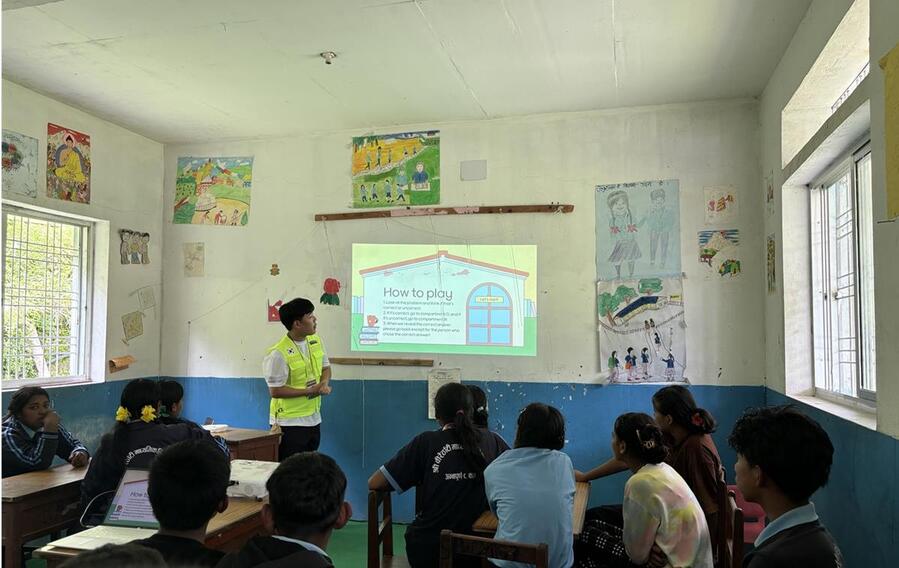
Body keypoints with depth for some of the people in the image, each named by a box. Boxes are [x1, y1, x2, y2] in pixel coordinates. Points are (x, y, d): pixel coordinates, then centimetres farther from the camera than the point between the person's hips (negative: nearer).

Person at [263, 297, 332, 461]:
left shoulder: (316, 340, 1)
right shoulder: (278, 353, -21)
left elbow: (325, 366, 14)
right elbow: (275, 391, -19)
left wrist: (324, 383, -8)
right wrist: (309, 391, -20)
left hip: (314, 419, 7)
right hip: (290, 423, -7)